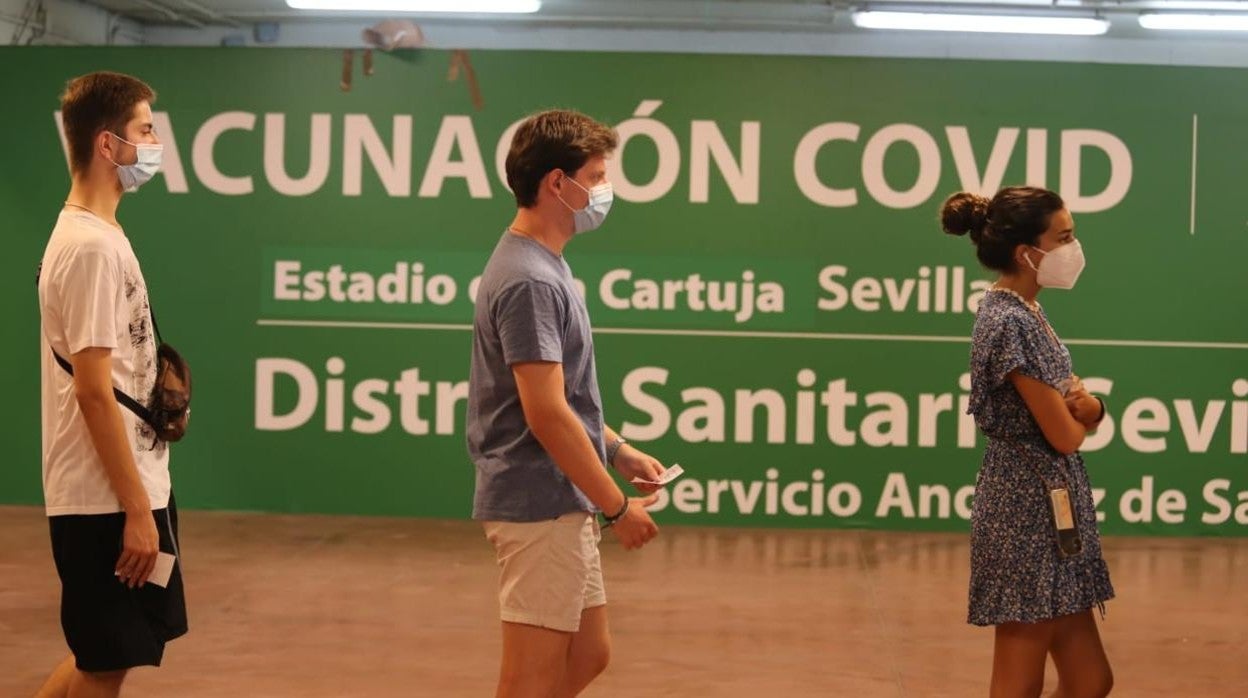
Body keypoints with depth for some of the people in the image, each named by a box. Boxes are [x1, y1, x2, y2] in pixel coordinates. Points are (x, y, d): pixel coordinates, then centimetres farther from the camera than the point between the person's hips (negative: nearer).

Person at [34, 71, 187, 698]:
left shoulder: (92, 234, 12)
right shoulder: (92, 247, -18)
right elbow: (94, 392, -21)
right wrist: (137, 508, -19)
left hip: (124, 491, 9)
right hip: (108, 501, -9)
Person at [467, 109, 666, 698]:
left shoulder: (544, 266, 13)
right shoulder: (530, 280, -19)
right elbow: (545, 414, -22)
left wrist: (617, 450, 17)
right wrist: (617, 506, -16)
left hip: (562, 505, 10)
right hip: (539, 509, -10)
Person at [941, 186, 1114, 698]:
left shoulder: (1026, 313, 12)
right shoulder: (1010, 322, -18)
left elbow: (1079, 416, 16)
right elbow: (1064, 435, -18)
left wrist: (1086, 405, -8)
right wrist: (1078, 412, 6)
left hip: (1050, 509, 10)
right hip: (1029, 511, -10)